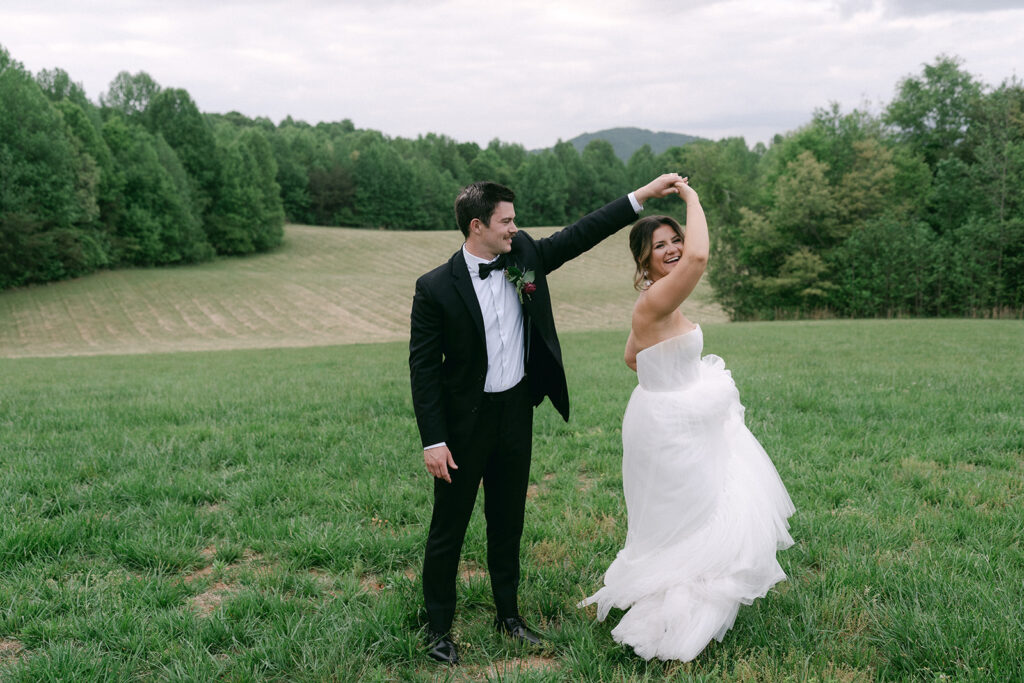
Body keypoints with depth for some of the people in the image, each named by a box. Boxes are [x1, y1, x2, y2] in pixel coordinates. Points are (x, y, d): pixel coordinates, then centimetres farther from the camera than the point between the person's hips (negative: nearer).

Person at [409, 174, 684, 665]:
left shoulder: (525, 255, -1)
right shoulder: (435, 288, -15)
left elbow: (581, 234, 5)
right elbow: (423, 368, -13)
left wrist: (642, 196, 1)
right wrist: (433, 441, -15)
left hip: (516, 412, 5)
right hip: (464, 422, -5)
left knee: (508, 523, 18)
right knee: (448, 529, 8)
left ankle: (509, 615, 35)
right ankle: (438, 628, 24)